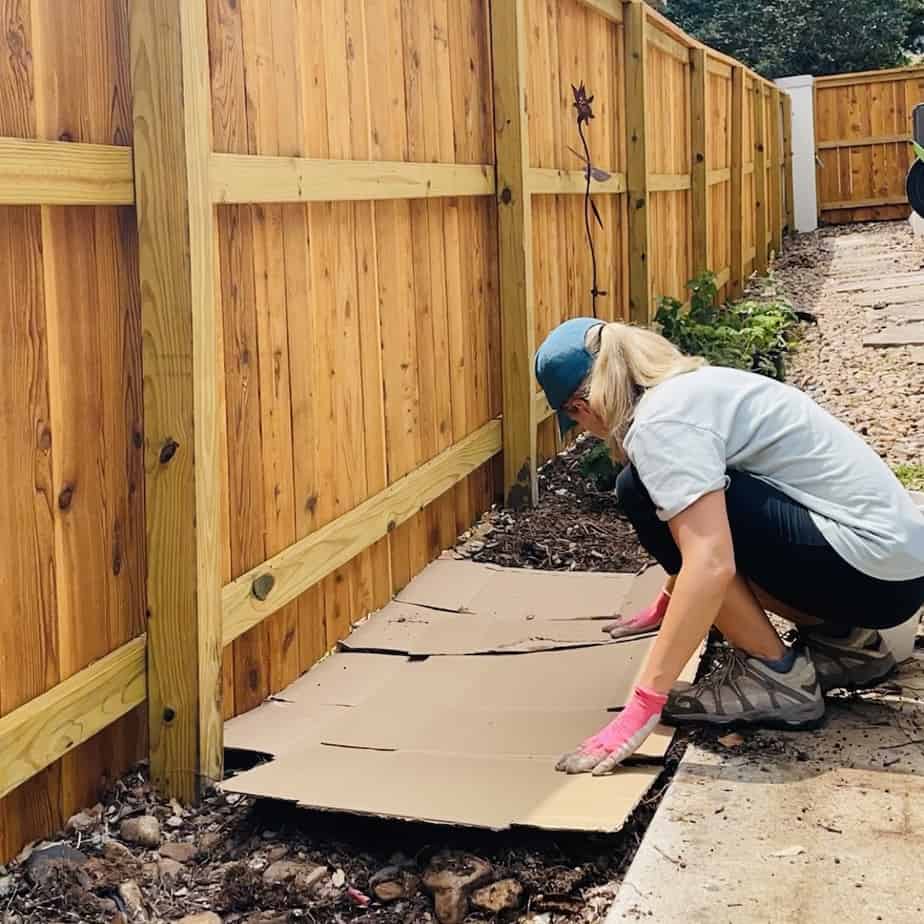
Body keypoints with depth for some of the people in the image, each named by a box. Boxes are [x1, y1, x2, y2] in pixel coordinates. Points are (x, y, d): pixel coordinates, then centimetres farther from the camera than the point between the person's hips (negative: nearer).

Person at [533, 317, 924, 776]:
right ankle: (842, 640, 17)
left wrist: (642, 704, -27)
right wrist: (667, 606, 46)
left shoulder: (663, 420, -15)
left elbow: (710, 564, -28)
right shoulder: (692, 387, 15)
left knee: (648, 494, -13)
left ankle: (774, 674, -5)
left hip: (873, 568, -10)